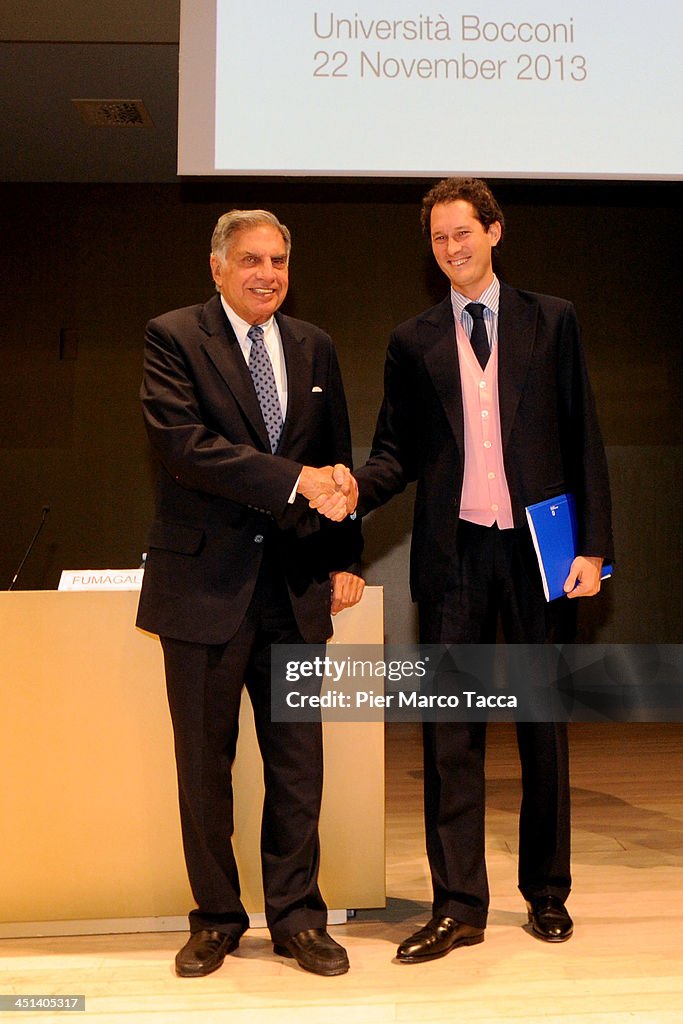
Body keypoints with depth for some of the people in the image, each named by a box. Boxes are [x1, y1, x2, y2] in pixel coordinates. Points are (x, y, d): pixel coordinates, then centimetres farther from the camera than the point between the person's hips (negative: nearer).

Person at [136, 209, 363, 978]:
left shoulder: (313, 347, 11)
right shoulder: (173, 338, -3)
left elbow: (336, 464, 14)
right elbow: (182, 442, -18)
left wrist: (345, 560, 7)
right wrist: (294, 479, -20)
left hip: (295, 584, 4)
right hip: (206, 582, -3)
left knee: (298, 760, 9)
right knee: (204, 762, 9)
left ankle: (296, 916, 26)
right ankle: (216, 918, 28)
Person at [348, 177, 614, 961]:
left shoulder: (551, 321, 7)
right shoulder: (413, 342, 9)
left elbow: (582, 437, 3)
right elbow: (397, 452, 7)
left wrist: (593, 544, -4)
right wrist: (355, 489, -15)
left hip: (539, 547, 0)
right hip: (455, 552, 1)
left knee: (543, 726, 10)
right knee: (450, 732, 2)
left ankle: (547, 893, 26)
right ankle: (458, 905, 12)